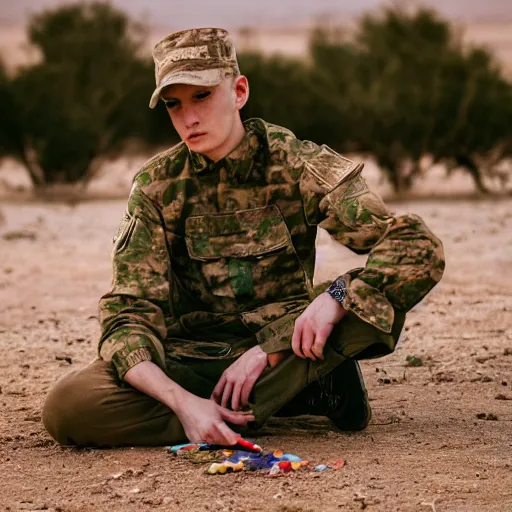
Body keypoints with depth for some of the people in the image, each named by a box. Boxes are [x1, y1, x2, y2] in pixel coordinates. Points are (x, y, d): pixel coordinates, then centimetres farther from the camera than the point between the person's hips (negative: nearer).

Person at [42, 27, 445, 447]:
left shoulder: (299, 165, -7)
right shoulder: (157, 187, -4)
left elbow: (419, 248, -16)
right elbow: (128, 313, -12)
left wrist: (336, 298, -35)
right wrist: (183, 402, -32)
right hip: (190, 360, 3)